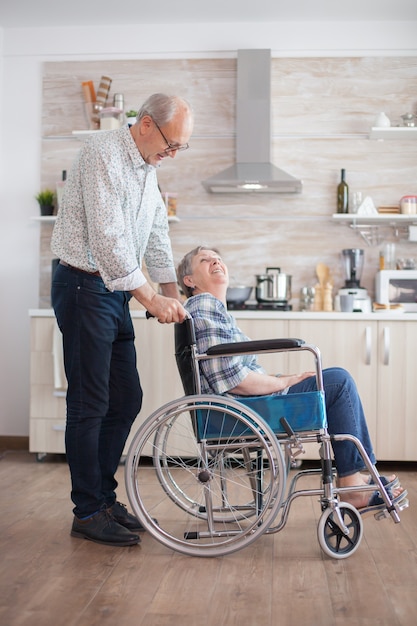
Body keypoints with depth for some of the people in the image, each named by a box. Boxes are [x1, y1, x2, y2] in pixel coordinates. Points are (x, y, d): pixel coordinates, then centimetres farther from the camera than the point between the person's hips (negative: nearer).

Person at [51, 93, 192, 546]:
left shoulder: (146, 168, 14)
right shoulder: (104, 155, -15)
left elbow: (156, 234, 19)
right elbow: (107, 239, -23)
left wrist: (172, 293, 11)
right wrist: (150, 298, -21)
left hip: (115, 290, 9)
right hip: (84, 286, -9)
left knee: (126, 399, 10)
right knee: (89, 404, -4)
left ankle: (103, 496, 23)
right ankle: (88, 513, 8)